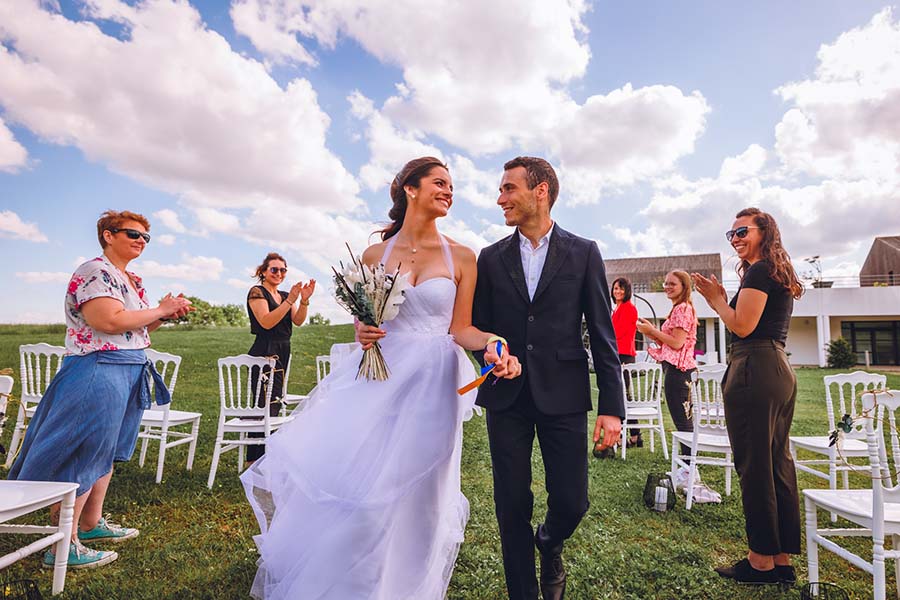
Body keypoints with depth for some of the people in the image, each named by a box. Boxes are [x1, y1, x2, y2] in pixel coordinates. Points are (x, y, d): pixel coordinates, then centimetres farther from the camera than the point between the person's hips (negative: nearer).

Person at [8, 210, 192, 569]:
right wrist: (161, 309, -15)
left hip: (128, 374, 10)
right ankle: (63, 545, 8)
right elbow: (111, 322, -25)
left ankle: (91, 524, 31)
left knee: (106, 451, 17)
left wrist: (166, 315, 4)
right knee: (83, 455, -3)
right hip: (98, 372, -10)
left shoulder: (132, 280, 17)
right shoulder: (95, 271, -12)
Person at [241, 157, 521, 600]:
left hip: (430, 386, -1)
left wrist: (492, 345, -17)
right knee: (336, 477, 2)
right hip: (376, 380, 2)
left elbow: (460, 330, 1)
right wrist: (362, 332, -10)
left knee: (409, 498, 7)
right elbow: (365, 319, 12)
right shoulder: (375, 254, 5)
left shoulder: (461, 257, 1)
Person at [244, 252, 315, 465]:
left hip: (282, 353, 8)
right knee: (268, 405, -13)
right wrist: (290, 300, -21)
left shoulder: (284, 295, 18)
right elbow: (266, 322, -17)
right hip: (265, 353, -8)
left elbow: (298, 321, 4)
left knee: (273, 404, 9)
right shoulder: (257, 292, -3)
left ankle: (255, 458, 18)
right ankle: (256, 459, -8)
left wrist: (304, 300, -11)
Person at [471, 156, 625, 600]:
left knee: (571, 502, 5)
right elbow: (478, 327, 10)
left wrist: (612, 405, -5)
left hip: (563, 395, -1)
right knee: (513, 506, 8)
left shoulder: (583, 253, 3)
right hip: (506, 396, 2)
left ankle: (549, 546, 41)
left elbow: (602, 333, 0)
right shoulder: (491, 258, 8)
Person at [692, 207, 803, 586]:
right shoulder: (779, 273, 21)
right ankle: (783, 561, 21)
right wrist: (720, 300, 16)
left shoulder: (759, 270, -9)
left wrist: (715, 298, -2)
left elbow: (742, 326, -16)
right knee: (778, 465, 12)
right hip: (780, 371, 11)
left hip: (754, 372, -11)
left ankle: (762, 561, 7)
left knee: (754, 467, -3)